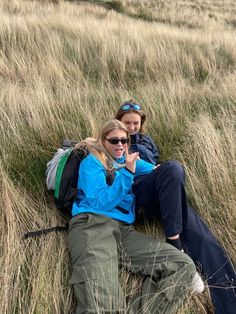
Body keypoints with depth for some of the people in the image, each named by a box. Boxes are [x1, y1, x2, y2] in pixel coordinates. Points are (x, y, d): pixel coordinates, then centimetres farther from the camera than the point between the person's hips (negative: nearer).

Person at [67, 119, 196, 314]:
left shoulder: (128, 160, 28)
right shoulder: (92, 162, 10)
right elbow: (99, 203, -3)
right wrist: (127, 173, -7)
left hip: (125, 230, 6)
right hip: (92, 225, -6)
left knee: (184, 266, -18)